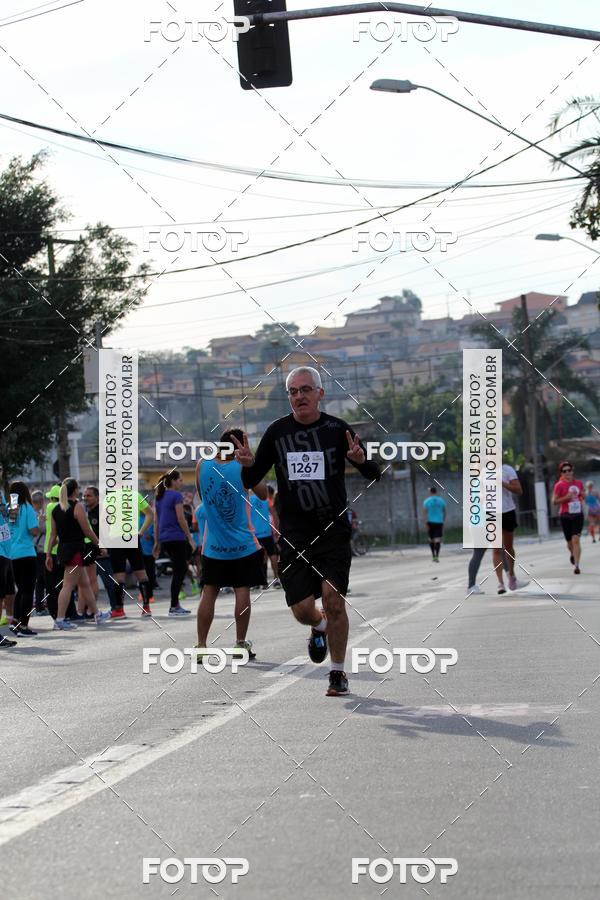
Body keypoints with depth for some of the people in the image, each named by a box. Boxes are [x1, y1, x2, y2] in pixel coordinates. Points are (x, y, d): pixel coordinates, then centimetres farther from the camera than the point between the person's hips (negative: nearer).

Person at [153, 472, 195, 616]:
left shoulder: (159, 497, 15)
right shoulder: (176, 495, -9)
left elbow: (156, 521, 15)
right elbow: (181, 519, -14)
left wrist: (157, 542, 17)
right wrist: (190, 538, -10)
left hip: (164, 539, 8)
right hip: (176, 537, -8)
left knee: (180, 569, 14)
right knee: (179, 571, -4)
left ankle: (176, 604, 12)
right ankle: (174, 607, -4)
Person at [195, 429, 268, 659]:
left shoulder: (202, 465, -2)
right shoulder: (242, 467, -10)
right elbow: (263, 495, 3)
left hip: (213, 545, 3)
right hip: (243, 545, -2)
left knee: (208, 594, 5)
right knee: (242, 591, 4)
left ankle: (201, 646, 0)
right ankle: (241, 644, 5)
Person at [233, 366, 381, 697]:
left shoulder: (338, 430, -2)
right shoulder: (277, 432, 4)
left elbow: (374, 475, -2)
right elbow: (250, 481, 10)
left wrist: (361, 460, -24)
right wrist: (248, 464, -13)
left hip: (333, 529, -2)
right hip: (294, 533, 2)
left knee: (333, 598, -15)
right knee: (302, 610, -1)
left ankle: (338, 673, 2)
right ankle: (320, 627, 37)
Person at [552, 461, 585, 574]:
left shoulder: (578, 483, 6)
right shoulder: (559, 485, -6)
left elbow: (584, 496, 23)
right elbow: (554, 502, -8)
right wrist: (566, 497, -20)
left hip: (578, 515, 1)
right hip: (565, 516, -1)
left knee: (576, 540, -13)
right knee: (570, 541, 11)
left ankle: (576, 565, -17)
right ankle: (573, 555, 46)